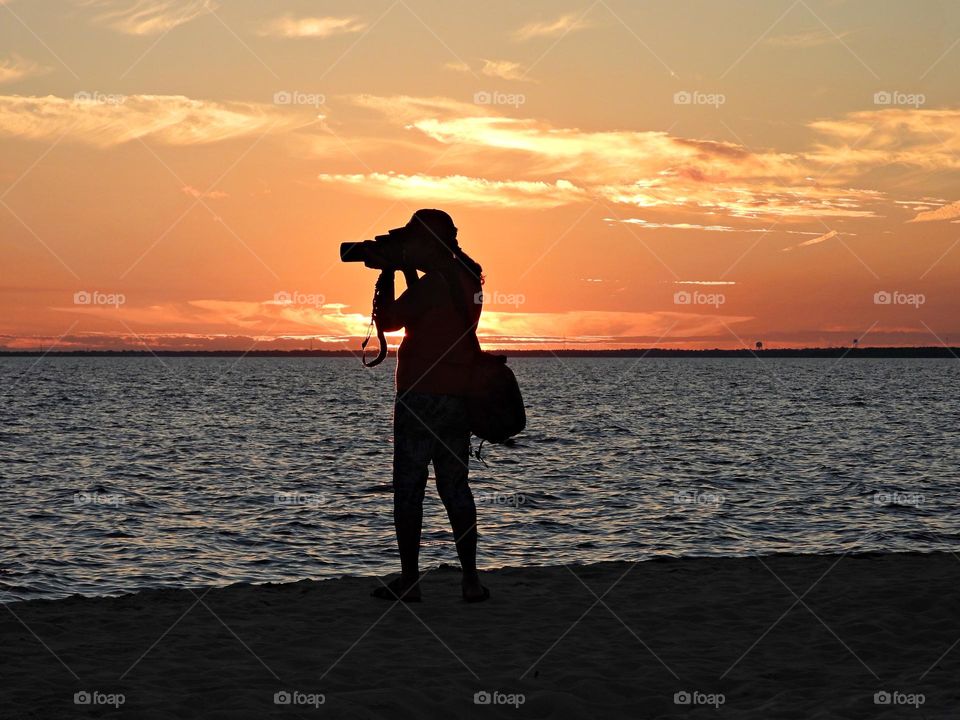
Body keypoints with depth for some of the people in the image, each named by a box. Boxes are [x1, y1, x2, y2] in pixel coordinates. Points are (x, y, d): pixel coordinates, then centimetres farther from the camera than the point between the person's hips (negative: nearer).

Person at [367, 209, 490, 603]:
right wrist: (408, 272, 19)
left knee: (409, 486, 0)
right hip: (460, 395, 8)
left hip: (423, 395, -8)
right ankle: (470, 578, 10)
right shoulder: (467, 279, 11)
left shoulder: (435, 282, -16)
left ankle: (409, 580, 2)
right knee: (455, 486, 12)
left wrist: (387, 275, 3)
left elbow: (387, 320, -9)